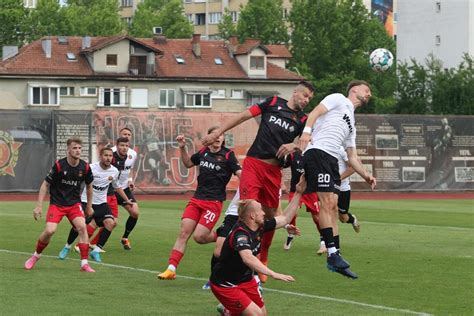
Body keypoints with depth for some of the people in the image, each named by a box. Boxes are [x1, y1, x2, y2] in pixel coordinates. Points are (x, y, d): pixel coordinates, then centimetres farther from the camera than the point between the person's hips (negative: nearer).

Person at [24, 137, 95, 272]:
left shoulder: (85, 167, -5)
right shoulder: (59, 165, -14)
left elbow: (89, 186, 14)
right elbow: (45, 185, -6)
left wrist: (89, 206, 19)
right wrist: (39, 206, -9)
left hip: (74, 204, 2)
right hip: (56, 204, -2)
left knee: (82, 227, -21)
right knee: (49, 230, -19)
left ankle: (84, 264, -14)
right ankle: (36, 255, 9)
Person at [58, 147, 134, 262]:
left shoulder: (114, 171, -1)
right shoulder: (91, 168, -17)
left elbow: (117, 187, 18)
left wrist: (127, 200, 21)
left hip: (101, 203, 4)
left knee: (110, 222, -20)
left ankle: (96, 251, -9)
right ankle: (67, 247, 16)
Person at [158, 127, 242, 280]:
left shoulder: (228, 155, -5)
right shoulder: (203, 152, 8)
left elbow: (239, 173, -15)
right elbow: (188, 163, 26)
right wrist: (182, 148, 13)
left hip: (214, 202, -5)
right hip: (197, 199, 5)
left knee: (199, 237, -12)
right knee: (183, 233, -4)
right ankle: (171, 269, -3)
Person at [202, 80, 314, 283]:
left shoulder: (302, 120, 12)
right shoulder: (273, 103, 8)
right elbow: (244, 116, 9)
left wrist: (293, 146, -19)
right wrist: (217, 133, 6)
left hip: (274, 170, 3)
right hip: (253, 163, -3)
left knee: (270, 215, 7)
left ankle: (262, 261, 23)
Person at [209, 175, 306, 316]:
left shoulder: (259, 228, -3)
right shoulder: (240, 234, -29)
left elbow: (285, 218, 9)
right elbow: (248, 258, -46)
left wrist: (298, 193, 4)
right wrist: (274, 274, -54)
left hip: (245, 279, 9)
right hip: (225, 285, -9)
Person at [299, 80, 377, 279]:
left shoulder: (351, 124, 32)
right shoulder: (338, 99, 10)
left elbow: (352, 156, 28)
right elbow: (316, 112, -6)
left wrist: (365, 175, 14)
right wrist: (307, 130, -24)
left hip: (332, 159, 9)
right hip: (317, 152, -9)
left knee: (333, 207, 6)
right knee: (327, 202, -14)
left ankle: (335, 258, 7)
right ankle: (332, 254, -16)